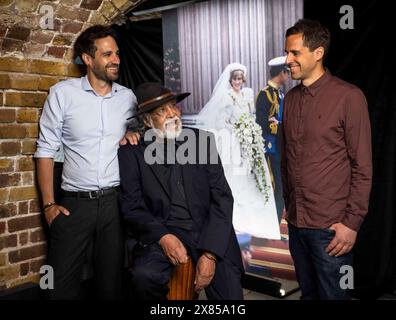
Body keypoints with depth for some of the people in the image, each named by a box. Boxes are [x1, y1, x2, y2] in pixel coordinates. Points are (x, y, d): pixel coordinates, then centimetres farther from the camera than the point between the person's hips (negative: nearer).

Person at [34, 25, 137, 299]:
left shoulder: (128, 97, 5)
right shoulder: (62, 93, -3)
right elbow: (46, 150, -1)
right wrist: (49, 204, -5)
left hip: (116, 201, 2)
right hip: (75, 203, -2)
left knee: (112, 282, 12)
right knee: (63, 285, 5)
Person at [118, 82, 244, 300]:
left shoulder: (202, 141, 4)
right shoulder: (132, 153, 2)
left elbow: (222, 198, 0)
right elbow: (132, 207, -1)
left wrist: (210, 253, -11)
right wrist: (163, 237, -19)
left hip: (209, 235, 1)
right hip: (161, 235, 0)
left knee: (229, 293, -16)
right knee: (144, 276, -29)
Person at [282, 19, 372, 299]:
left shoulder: (348, 97, -10)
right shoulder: (291, 98, 7)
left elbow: (362, 167, -10)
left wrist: (352, 223, -13)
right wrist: (288, 203, 12)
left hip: (331, 225, -5)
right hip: (296, 221, 6)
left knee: (333, 294, 8)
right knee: (307, 292, 19)